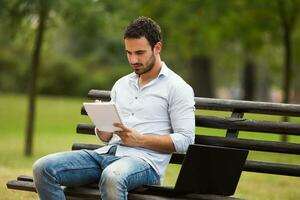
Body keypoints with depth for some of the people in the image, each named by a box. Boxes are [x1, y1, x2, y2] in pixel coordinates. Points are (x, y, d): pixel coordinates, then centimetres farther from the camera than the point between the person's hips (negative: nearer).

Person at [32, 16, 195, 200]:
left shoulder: (177, 87, 3)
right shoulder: (122, 84, 23)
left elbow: (185, 140, -5)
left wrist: (140, 139, -13)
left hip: (145, 160, -7)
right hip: (107, 152, 7)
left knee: (112, 177, -43)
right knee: (43, 168, -15)